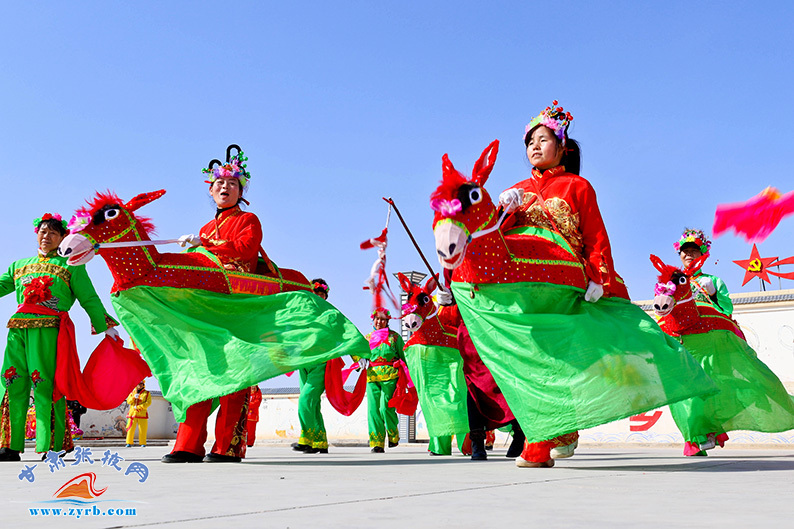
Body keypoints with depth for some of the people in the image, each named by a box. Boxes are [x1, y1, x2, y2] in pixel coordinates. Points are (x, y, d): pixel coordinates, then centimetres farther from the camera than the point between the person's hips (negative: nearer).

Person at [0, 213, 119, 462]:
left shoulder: (71, 265, 16)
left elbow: (89, 299, 11)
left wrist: (105, 326, 5)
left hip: (49, 329, -4)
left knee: (45, 386, -11)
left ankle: (52, 447, -12)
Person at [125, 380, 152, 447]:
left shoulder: (147, 393, 6)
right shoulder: (132, 392, 16)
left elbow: (148, 403, -6)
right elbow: (128, 401, 8)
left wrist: (138, 407, -14)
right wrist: (133, 397, -12)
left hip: (142, 413, -2)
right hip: (132, 413, 2)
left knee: (142, 429, -4)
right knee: (131, 428, -5)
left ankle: (143, 443, 2)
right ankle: (129, 443, 1)